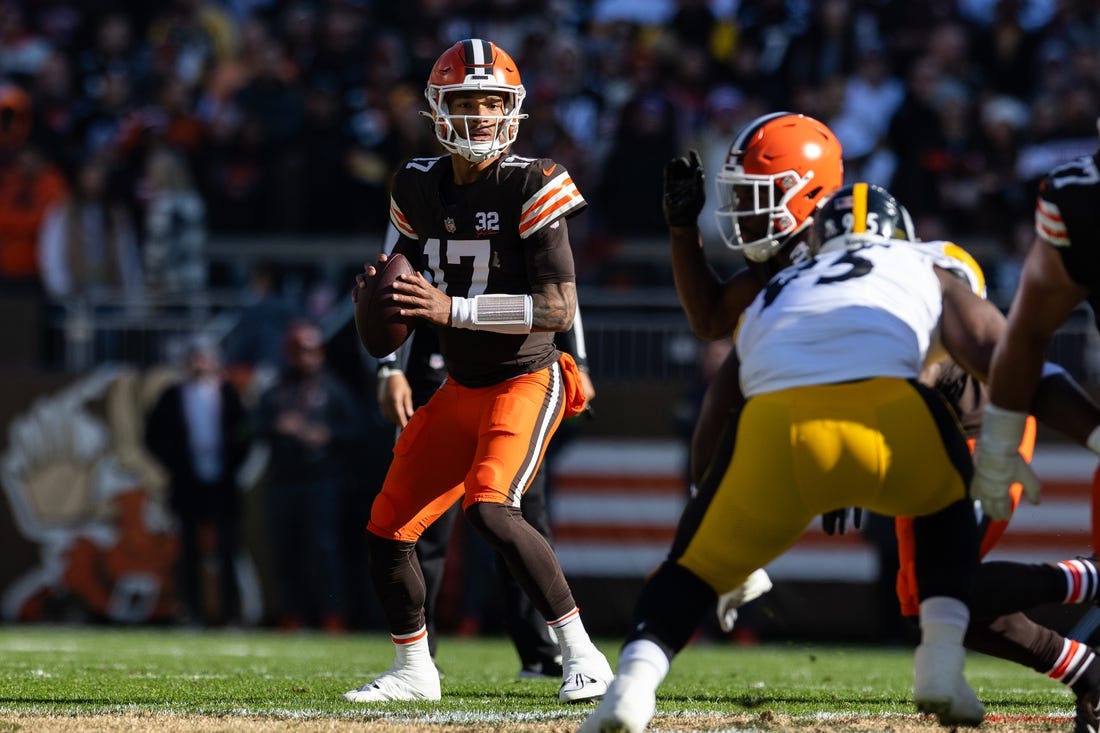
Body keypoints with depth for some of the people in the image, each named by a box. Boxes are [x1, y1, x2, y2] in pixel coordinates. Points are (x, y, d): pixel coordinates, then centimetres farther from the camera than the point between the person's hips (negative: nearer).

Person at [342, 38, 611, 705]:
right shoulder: (420, 187, 4)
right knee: (389, 528, 6)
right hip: (461, 390, 7)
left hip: (526, 380, -7)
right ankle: (413, 670, 27)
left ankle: (582, 655, -20)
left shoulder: (531, 187, -16)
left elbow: (560, 308, -22)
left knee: (491, 510, -28)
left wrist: (453, 310, -27)